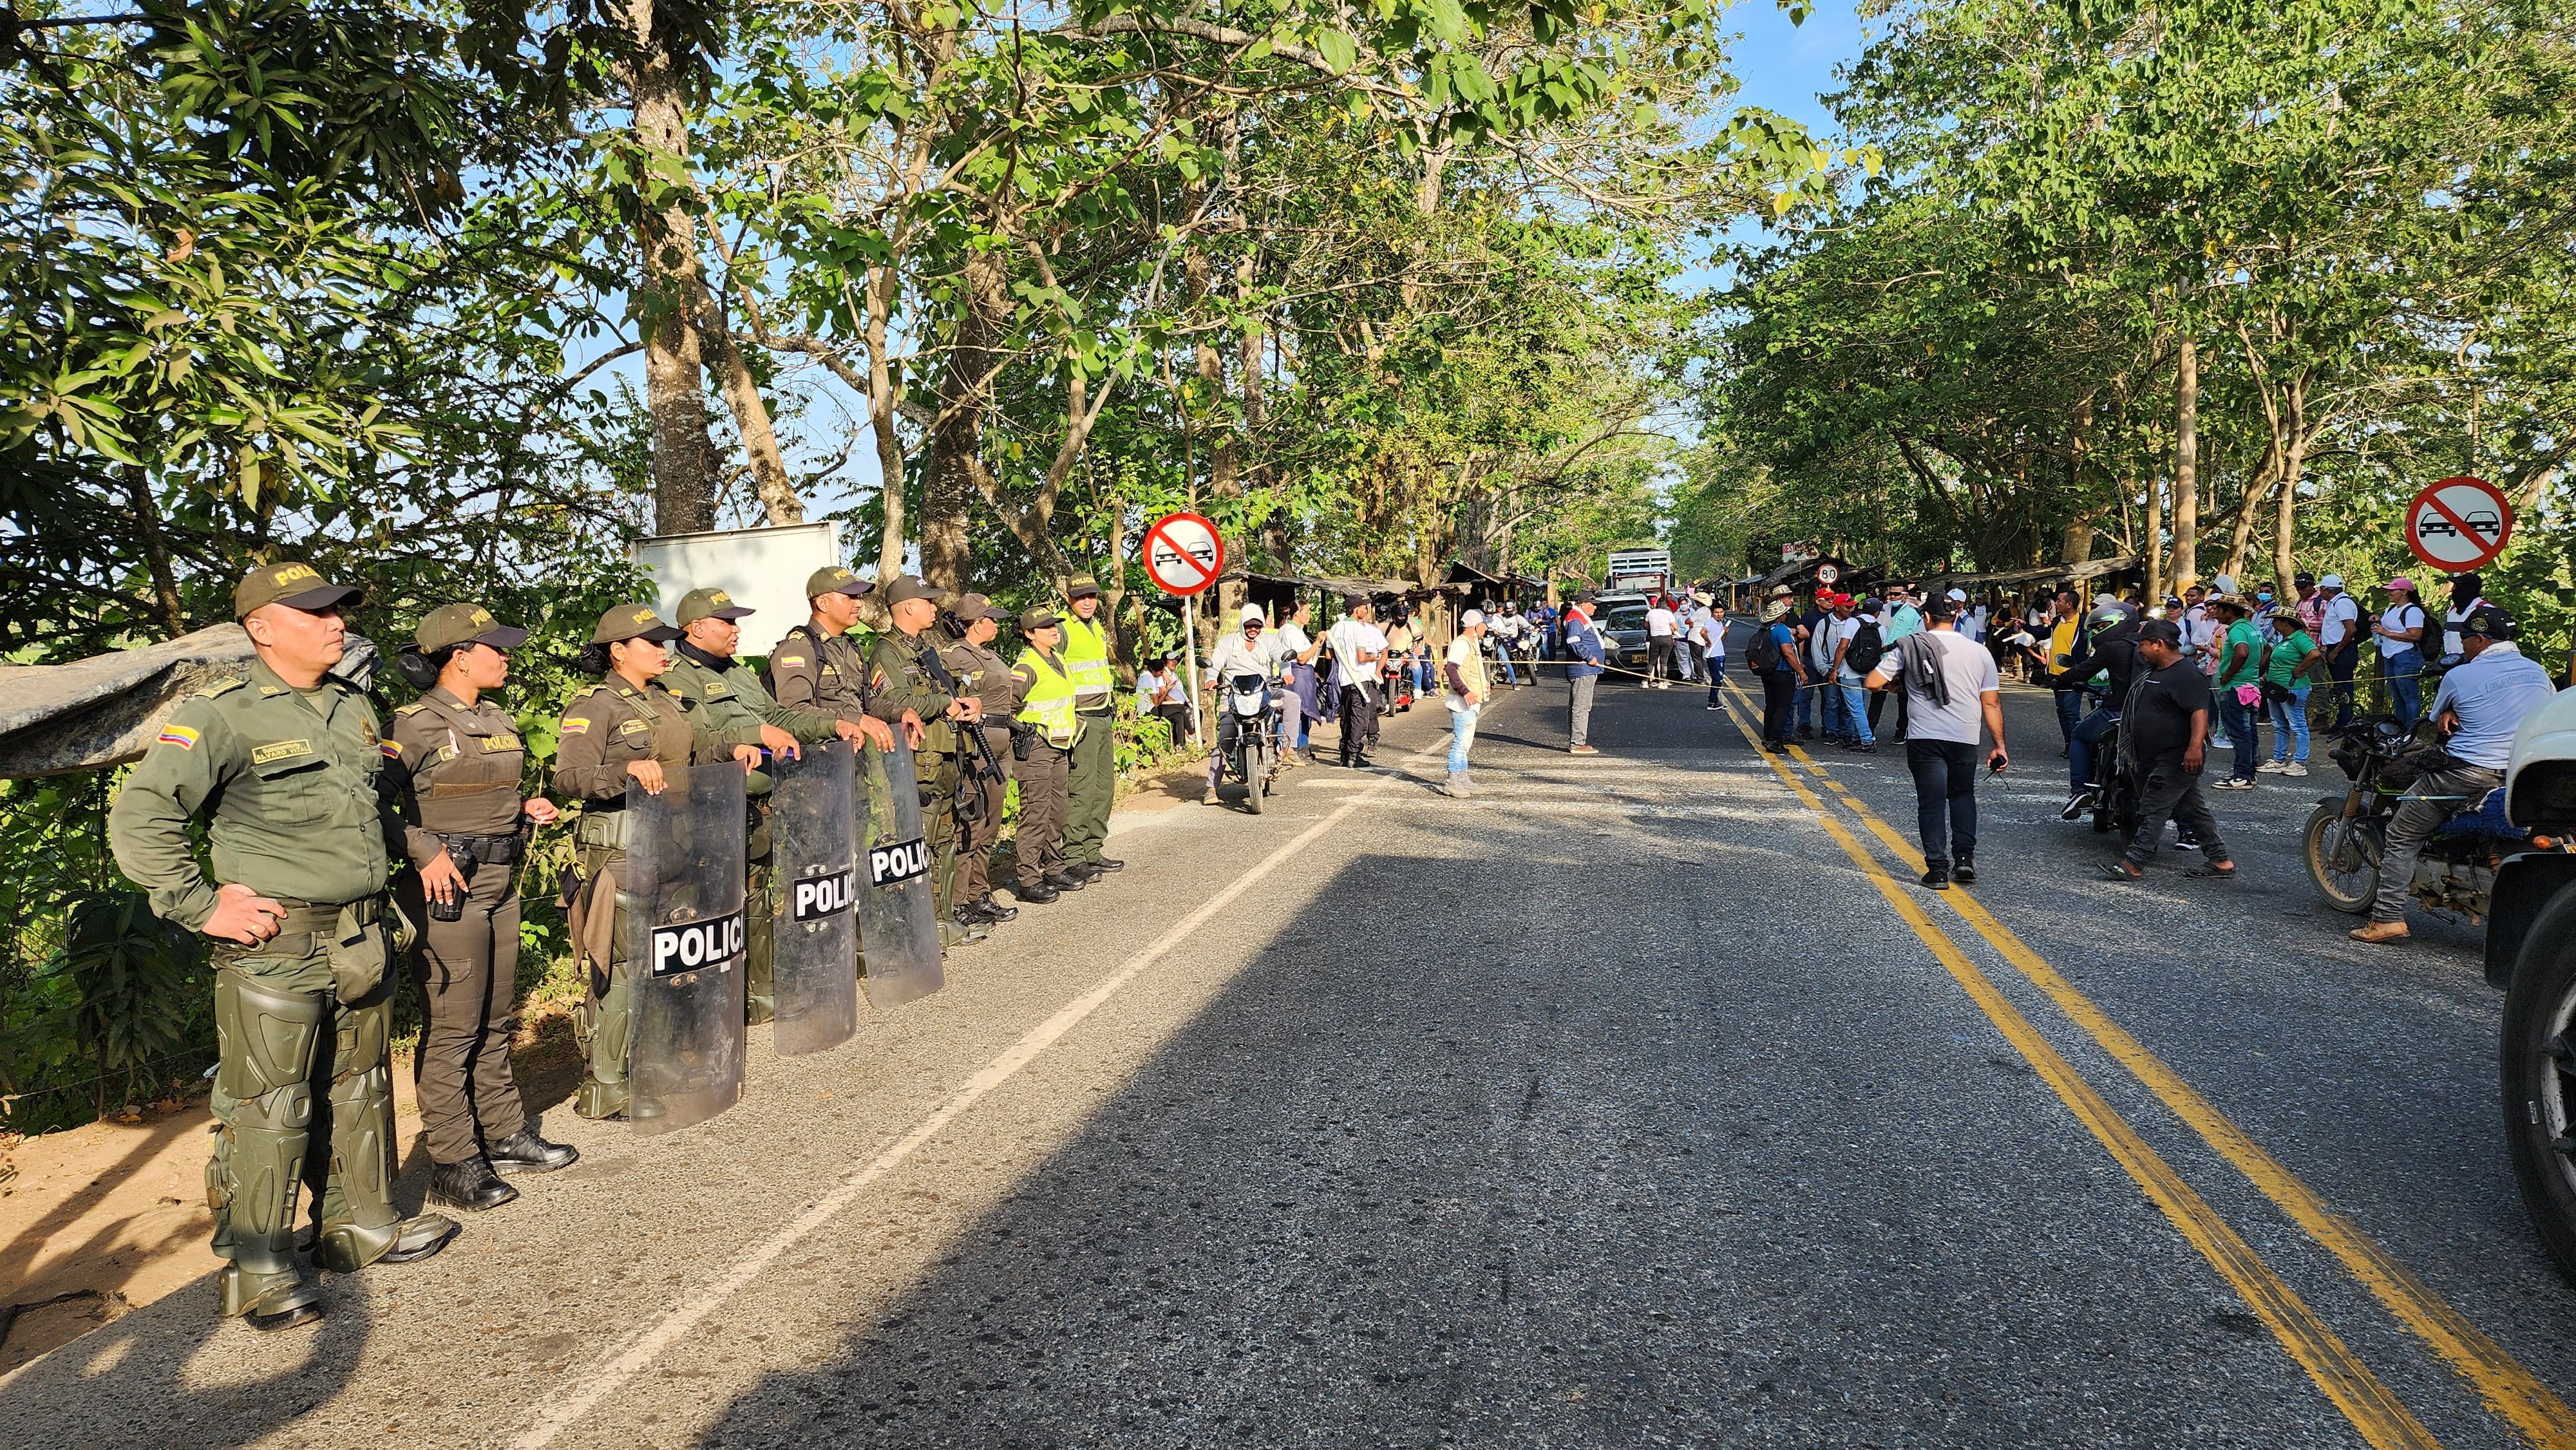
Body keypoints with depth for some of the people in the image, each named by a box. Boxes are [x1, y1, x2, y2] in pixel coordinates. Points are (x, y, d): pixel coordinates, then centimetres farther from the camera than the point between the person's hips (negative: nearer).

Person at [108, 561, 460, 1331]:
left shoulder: (354, 707, 12)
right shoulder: (222, 715, -12)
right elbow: (138, 820, -15)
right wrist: (203, 905, -16)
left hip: (361, 939, 7)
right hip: (274, 944, -7)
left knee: (359, 1091, 17)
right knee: (268, 1110, 0)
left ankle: (363, 1227, 32)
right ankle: (255, 1273, 13)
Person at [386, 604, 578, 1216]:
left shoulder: (498, 720, 14)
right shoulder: (416, 724, -11)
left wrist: (525, 806, 8)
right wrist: (425, 851, -23)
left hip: (501, 881, 8)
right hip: (449, 886, -8)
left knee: (497, 1021, 16)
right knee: (451, 1028, -2)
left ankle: (504, 1135, 28)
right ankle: (453, 1163, 6)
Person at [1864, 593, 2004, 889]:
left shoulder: (1910, 647, -1)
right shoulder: (1979, 652, 6)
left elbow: (1872, 683, -6)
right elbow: (1991, 704, 7)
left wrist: (1895, 682, 15)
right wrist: (1999, 746, 12)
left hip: (1925, 737, -2)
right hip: (1966, 738, 3)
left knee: (1931, 803, 5)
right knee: (1963, 795, 22)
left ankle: (1938, 869, 2)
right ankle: (1964, 858, 14)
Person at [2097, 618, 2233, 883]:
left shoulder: (2186, 675, -19)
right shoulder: (2154, 668, 12)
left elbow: (2200, 711, -31)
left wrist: (2195, 745, -40)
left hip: (2177, 758, -11)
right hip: (2160, 758, 11)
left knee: (2154, 809, -10)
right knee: (2191, 809, 15)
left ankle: (2133, 865, -10)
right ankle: (2220, 861, 24)